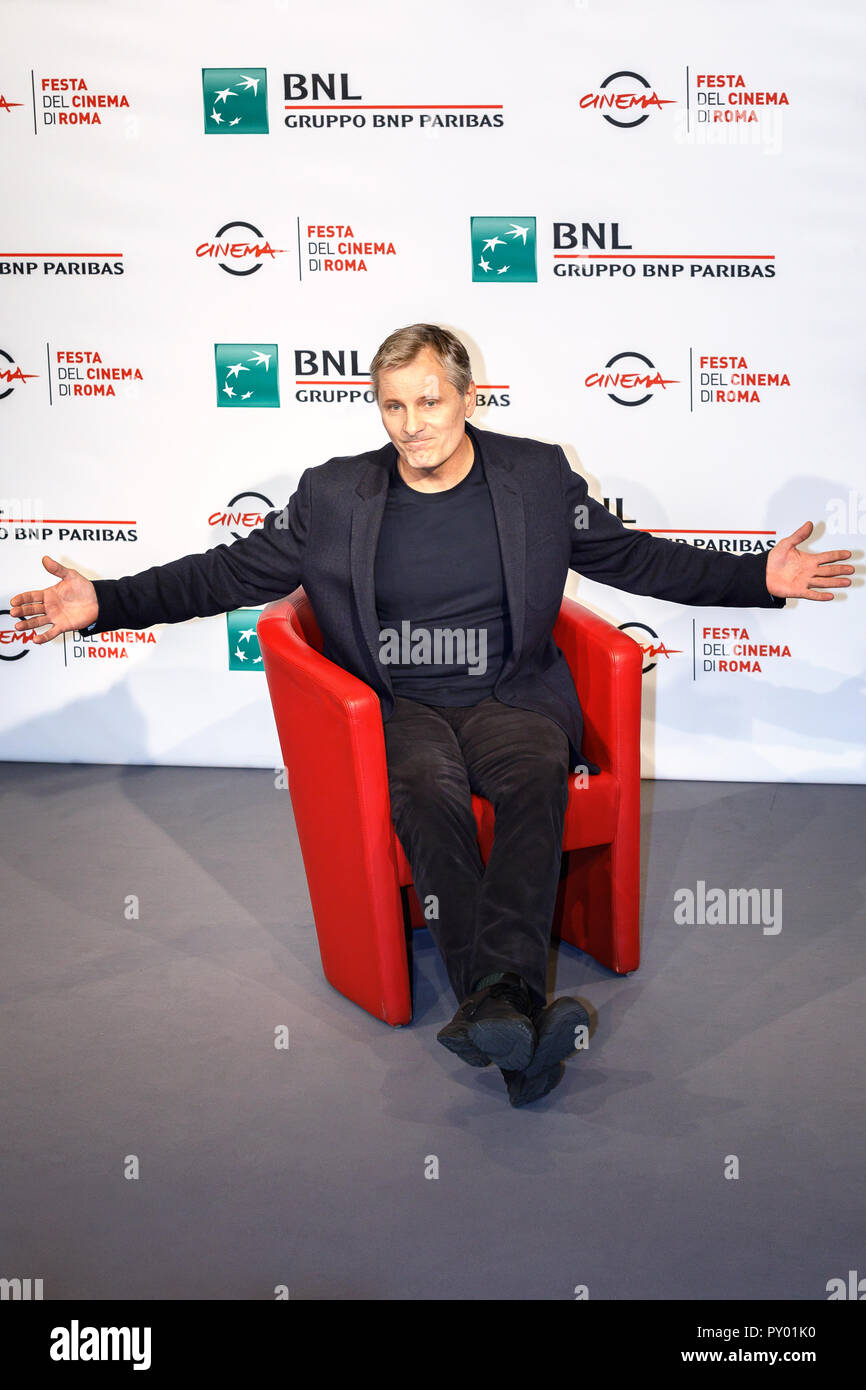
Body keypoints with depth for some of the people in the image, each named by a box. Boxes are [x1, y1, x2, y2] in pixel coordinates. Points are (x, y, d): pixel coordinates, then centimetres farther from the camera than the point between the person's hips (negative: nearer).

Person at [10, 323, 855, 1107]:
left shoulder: (538, 479, 7)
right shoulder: (333, 497, 5)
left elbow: (635, 558, 12)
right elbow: (231, 572, 6)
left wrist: (759, 578, 3)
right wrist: (104, 605, -4)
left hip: (510, 695, 1)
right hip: (398, 706, 0)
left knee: (534, 772, -34)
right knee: (430, 789, -34)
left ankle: (496, 1000, -44)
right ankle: (519, 1023, -41)